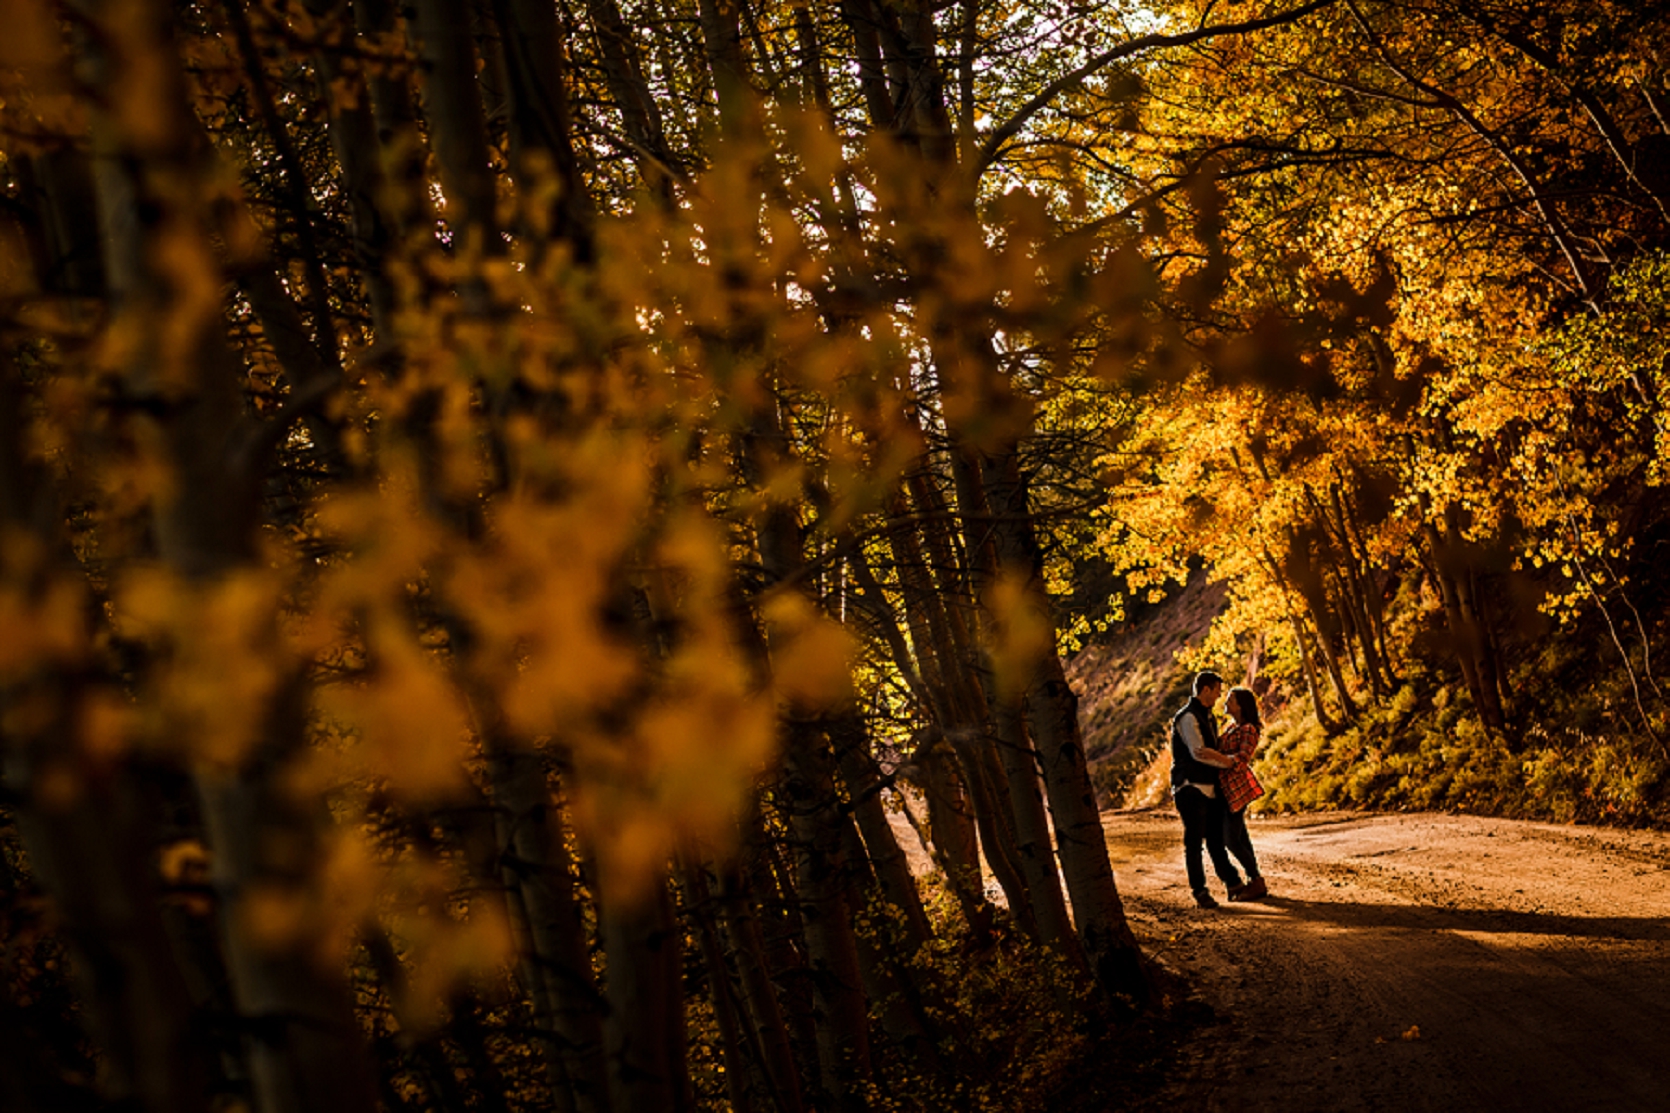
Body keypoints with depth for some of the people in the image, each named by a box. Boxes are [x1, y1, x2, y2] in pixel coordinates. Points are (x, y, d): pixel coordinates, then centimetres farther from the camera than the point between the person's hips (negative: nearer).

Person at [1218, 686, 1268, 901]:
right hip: (1227, 787, 9)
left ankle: (1257, 882, 0)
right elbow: (1220, 750, 24)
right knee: (1239, 837, 12)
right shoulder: (1232, 729, 15)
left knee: (1231, 840, -8)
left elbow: (1242, 759, -26)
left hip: (1236, 787, -9)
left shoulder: (1248, 730, -13)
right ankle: (1254, 883, 18)